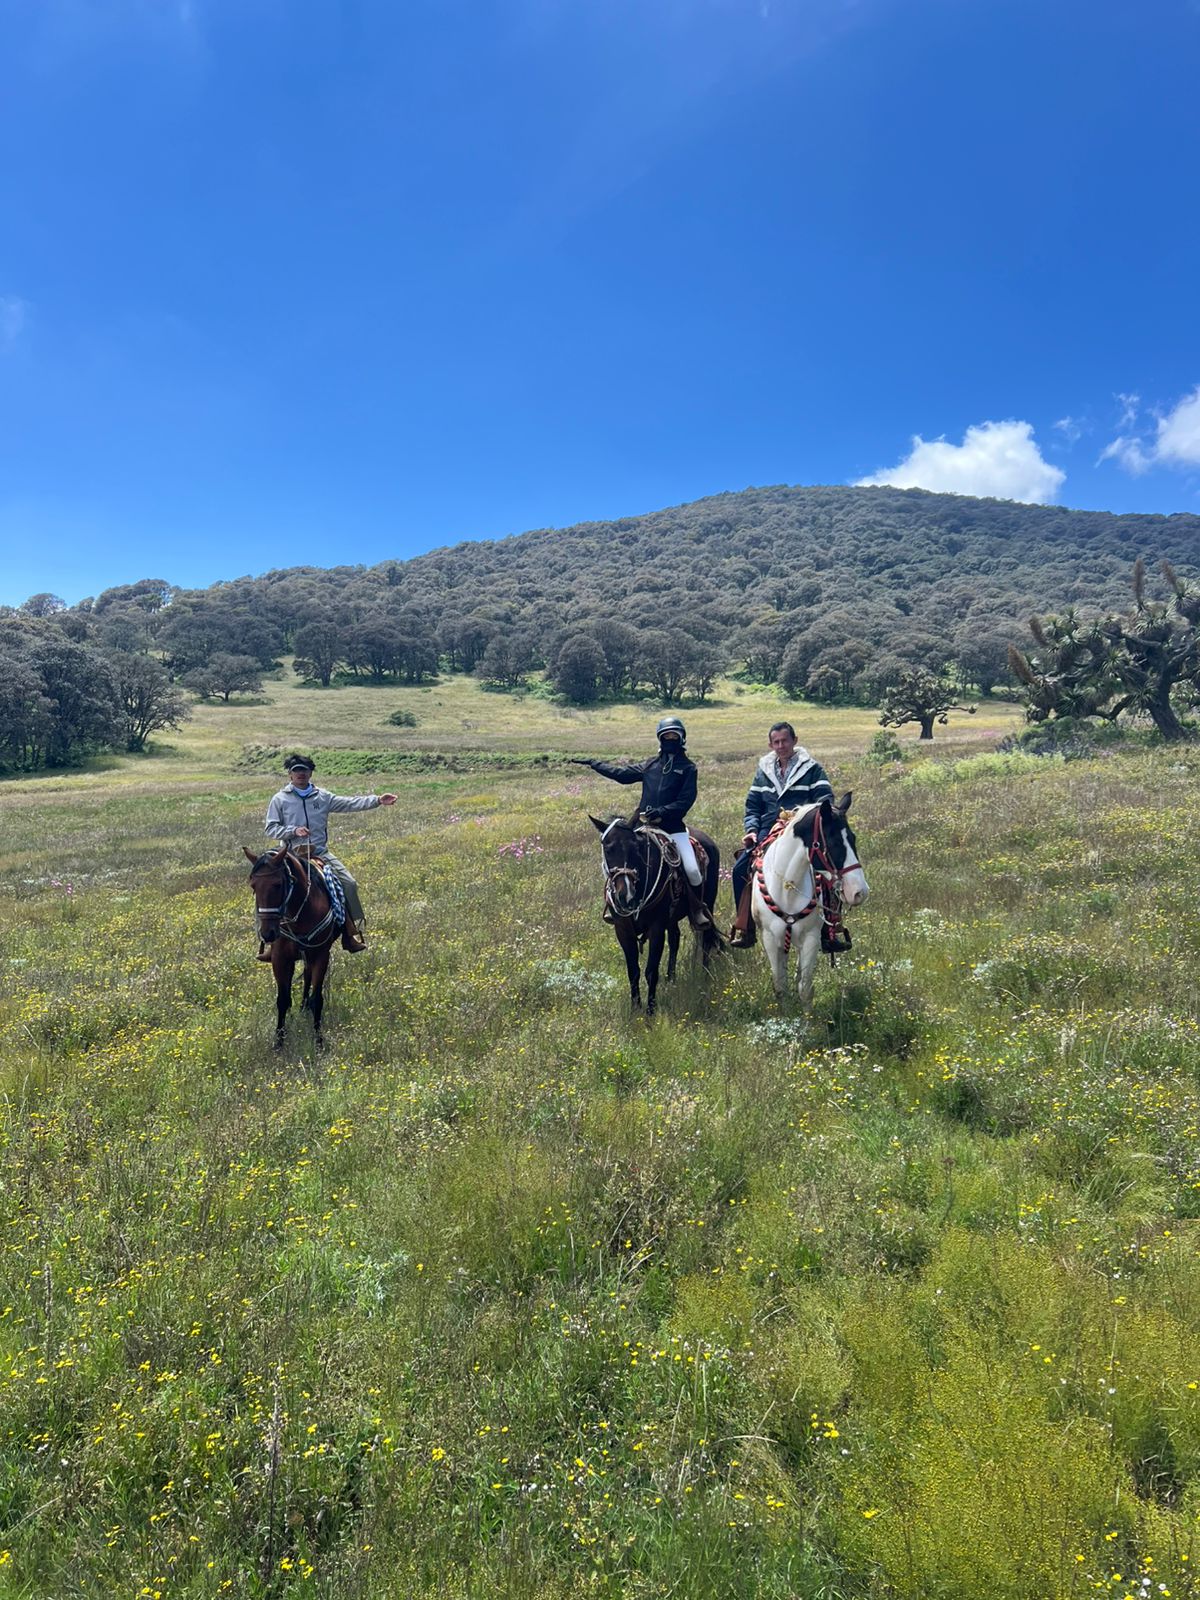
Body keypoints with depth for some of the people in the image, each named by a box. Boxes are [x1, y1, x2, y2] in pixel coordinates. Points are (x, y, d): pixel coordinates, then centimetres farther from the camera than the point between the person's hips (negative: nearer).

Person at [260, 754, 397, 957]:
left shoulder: (322, 796, 9)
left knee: (349, 884, -8)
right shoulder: (280, 799, 3)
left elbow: (350, 803, 3)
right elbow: (270, 829, 2)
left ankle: (352, 932, 4)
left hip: (321, 853, 3)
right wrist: (293, 831, -15)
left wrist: (377, 800, -8)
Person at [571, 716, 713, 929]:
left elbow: (686, 800, -6)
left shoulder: (688, 767, 3)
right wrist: (592, 763, 20)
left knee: (692, 869, -16)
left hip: (673, 826, -3)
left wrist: (662, 812, -19)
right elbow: (621, 773, 20)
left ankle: (697, 908, 11)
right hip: (645, 825, 3)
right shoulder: (651, 765, 14)